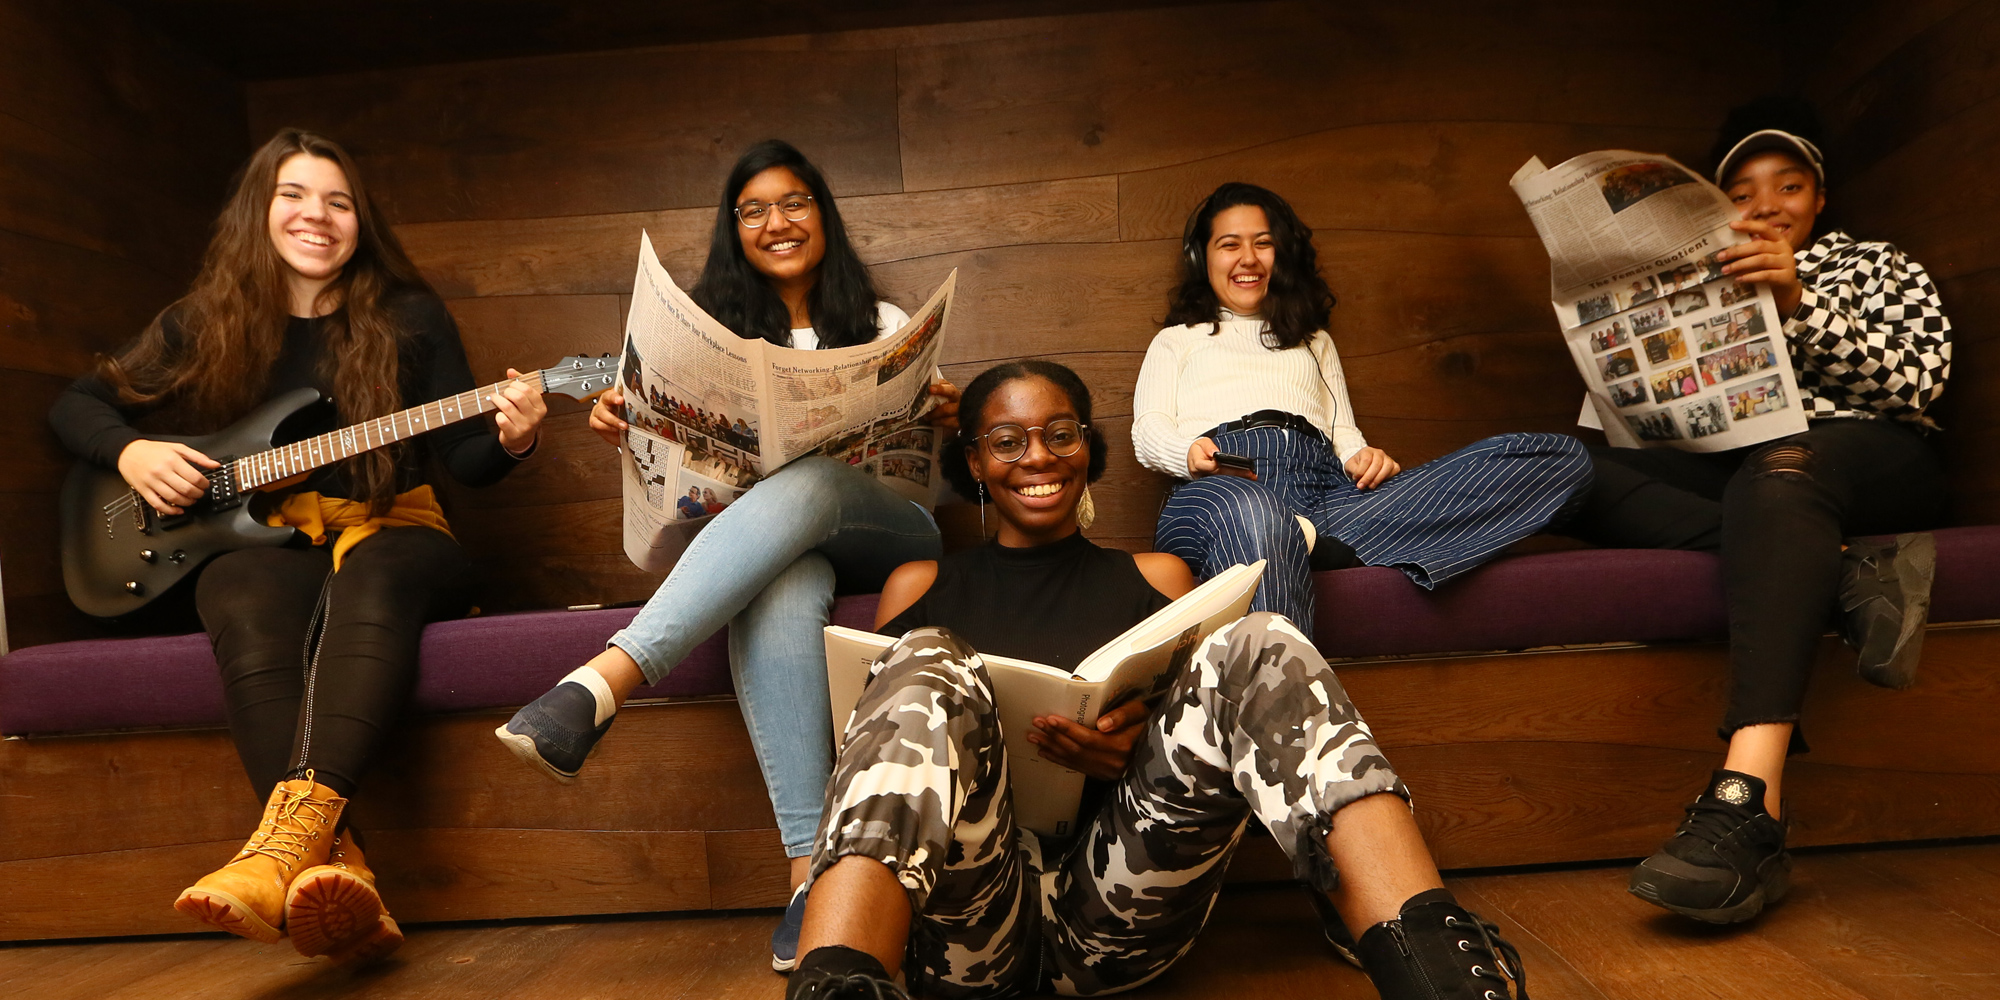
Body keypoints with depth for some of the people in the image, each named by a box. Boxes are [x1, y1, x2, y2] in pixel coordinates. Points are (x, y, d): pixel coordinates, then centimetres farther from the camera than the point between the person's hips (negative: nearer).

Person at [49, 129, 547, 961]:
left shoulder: (409, 318, 6)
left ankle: (287, 839, -55)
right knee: (247, 607, -36)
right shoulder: (202, 324, 11)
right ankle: (334, 868, -51)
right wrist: (130, 452, -1)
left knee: (370, 579, -38)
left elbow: (464, 459, 2)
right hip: (262, 541, 1)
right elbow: (78, 404, 20)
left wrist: (510, 441, -21)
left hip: (392, 532, -1)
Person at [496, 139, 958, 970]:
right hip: (769, 550, 1)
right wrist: (625, 429, -7)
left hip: (878, 532, 0)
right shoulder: (713, 327, 22)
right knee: (777, 588, -39)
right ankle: (814, 868, -45)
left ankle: (600, 684, -52)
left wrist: (948, 426, -10)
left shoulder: (883, 326, 19)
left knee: (807, 480, -37)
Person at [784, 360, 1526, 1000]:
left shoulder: (1154, 577, 22)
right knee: (929, 664, -27)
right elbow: (877, 737, 12)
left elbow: (1216, 709, 15)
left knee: (1257, 646, -20)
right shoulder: (922, 586, 20)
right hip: (967, 920, 0)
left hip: (1118, 914, 1)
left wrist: (1144, 746, -8)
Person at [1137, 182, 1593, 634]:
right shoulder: (1175, 341, 32)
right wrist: (1188, 453, -10)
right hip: (1228, 487, -3)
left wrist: (1362, 456, 1)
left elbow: (1342, 429, 26)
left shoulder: (1315, 341, 41)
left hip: (1326, 487, 4)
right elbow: (1147, 429, 15)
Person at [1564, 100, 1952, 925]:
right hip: (1726, 469, 3)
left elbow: (1917, 381, 4)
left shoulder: (1878, 267, 24)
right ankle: (1844, 574, -37)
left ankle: (1749, 800, -56)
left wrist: (1799, 303, -10)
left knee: (1779, 467, -41)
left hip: (1863, 458, -2)